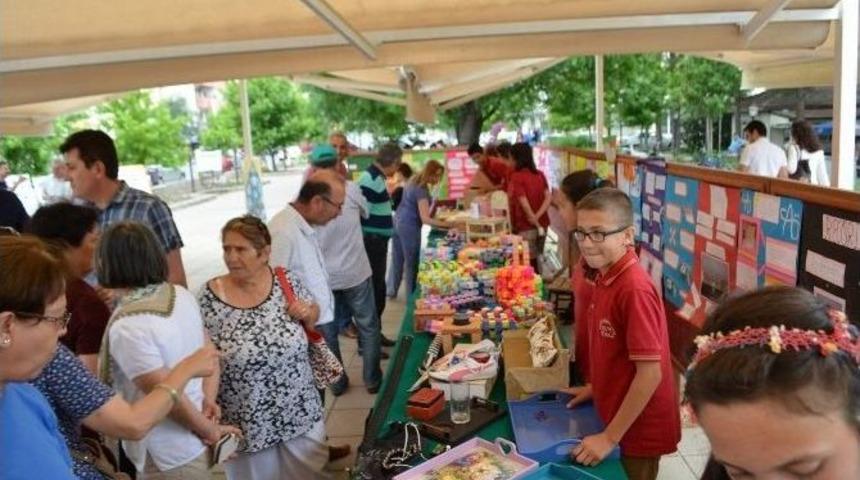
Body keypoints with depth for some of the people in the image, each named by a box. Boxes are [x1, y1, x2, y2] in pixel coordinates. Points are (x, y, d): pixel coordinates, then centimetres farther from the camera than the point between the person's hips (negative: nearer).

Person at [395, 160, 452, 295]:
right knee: (413, 263, -3)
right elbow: (425, 219, -30)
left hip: (403, 224, 10)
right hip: (410, 227, -10)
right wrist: (447, 225, -34)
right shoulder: (421, 190, -23)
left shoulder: (415, 182, 6)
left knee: (409, 261, 15)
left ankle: (410, 295, 23)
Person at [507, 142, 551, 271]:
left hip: (526, 227, -6)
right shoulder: (540, 175, 5)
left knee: (530, 262, 1)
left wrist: (536, 223, -9)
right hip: (542, 224, 6)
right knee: (537, 260, 16)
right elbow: (549, 197, -4)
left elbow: (524, 202, -17)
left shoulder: (516, 177, -12)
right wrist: (537, 216, -11)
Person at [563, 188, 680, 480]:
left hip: (639, 428, -8)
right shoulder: (604, 277, -2)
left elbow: (650, 373, -26)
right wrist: (596, 388, 9)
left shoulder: (634, 289, -26)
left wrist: (610, 437, -22)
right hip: (615, 417, 8)